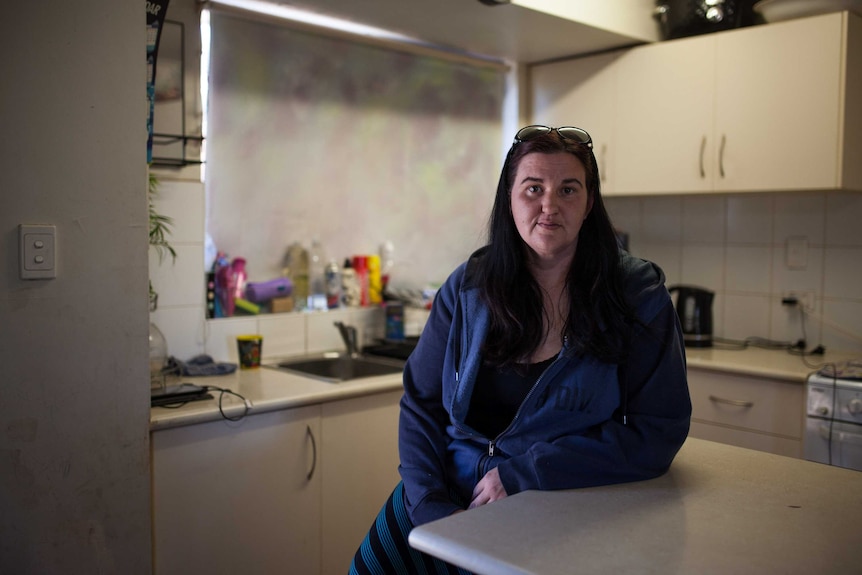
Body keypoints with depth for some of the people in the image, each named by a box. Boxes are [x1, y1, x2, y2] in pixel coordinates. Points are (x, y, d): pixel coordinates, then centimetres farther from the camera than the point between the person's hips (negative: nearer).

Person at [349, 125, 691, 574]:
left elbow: (657, 435, -10)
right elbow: (420, 405, 4)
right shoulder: (468, 286, 1)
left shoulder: (637, 295, -7)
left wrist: (520, 475, -15)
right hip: (446, 496, 3)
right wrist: (432, 508, -11)